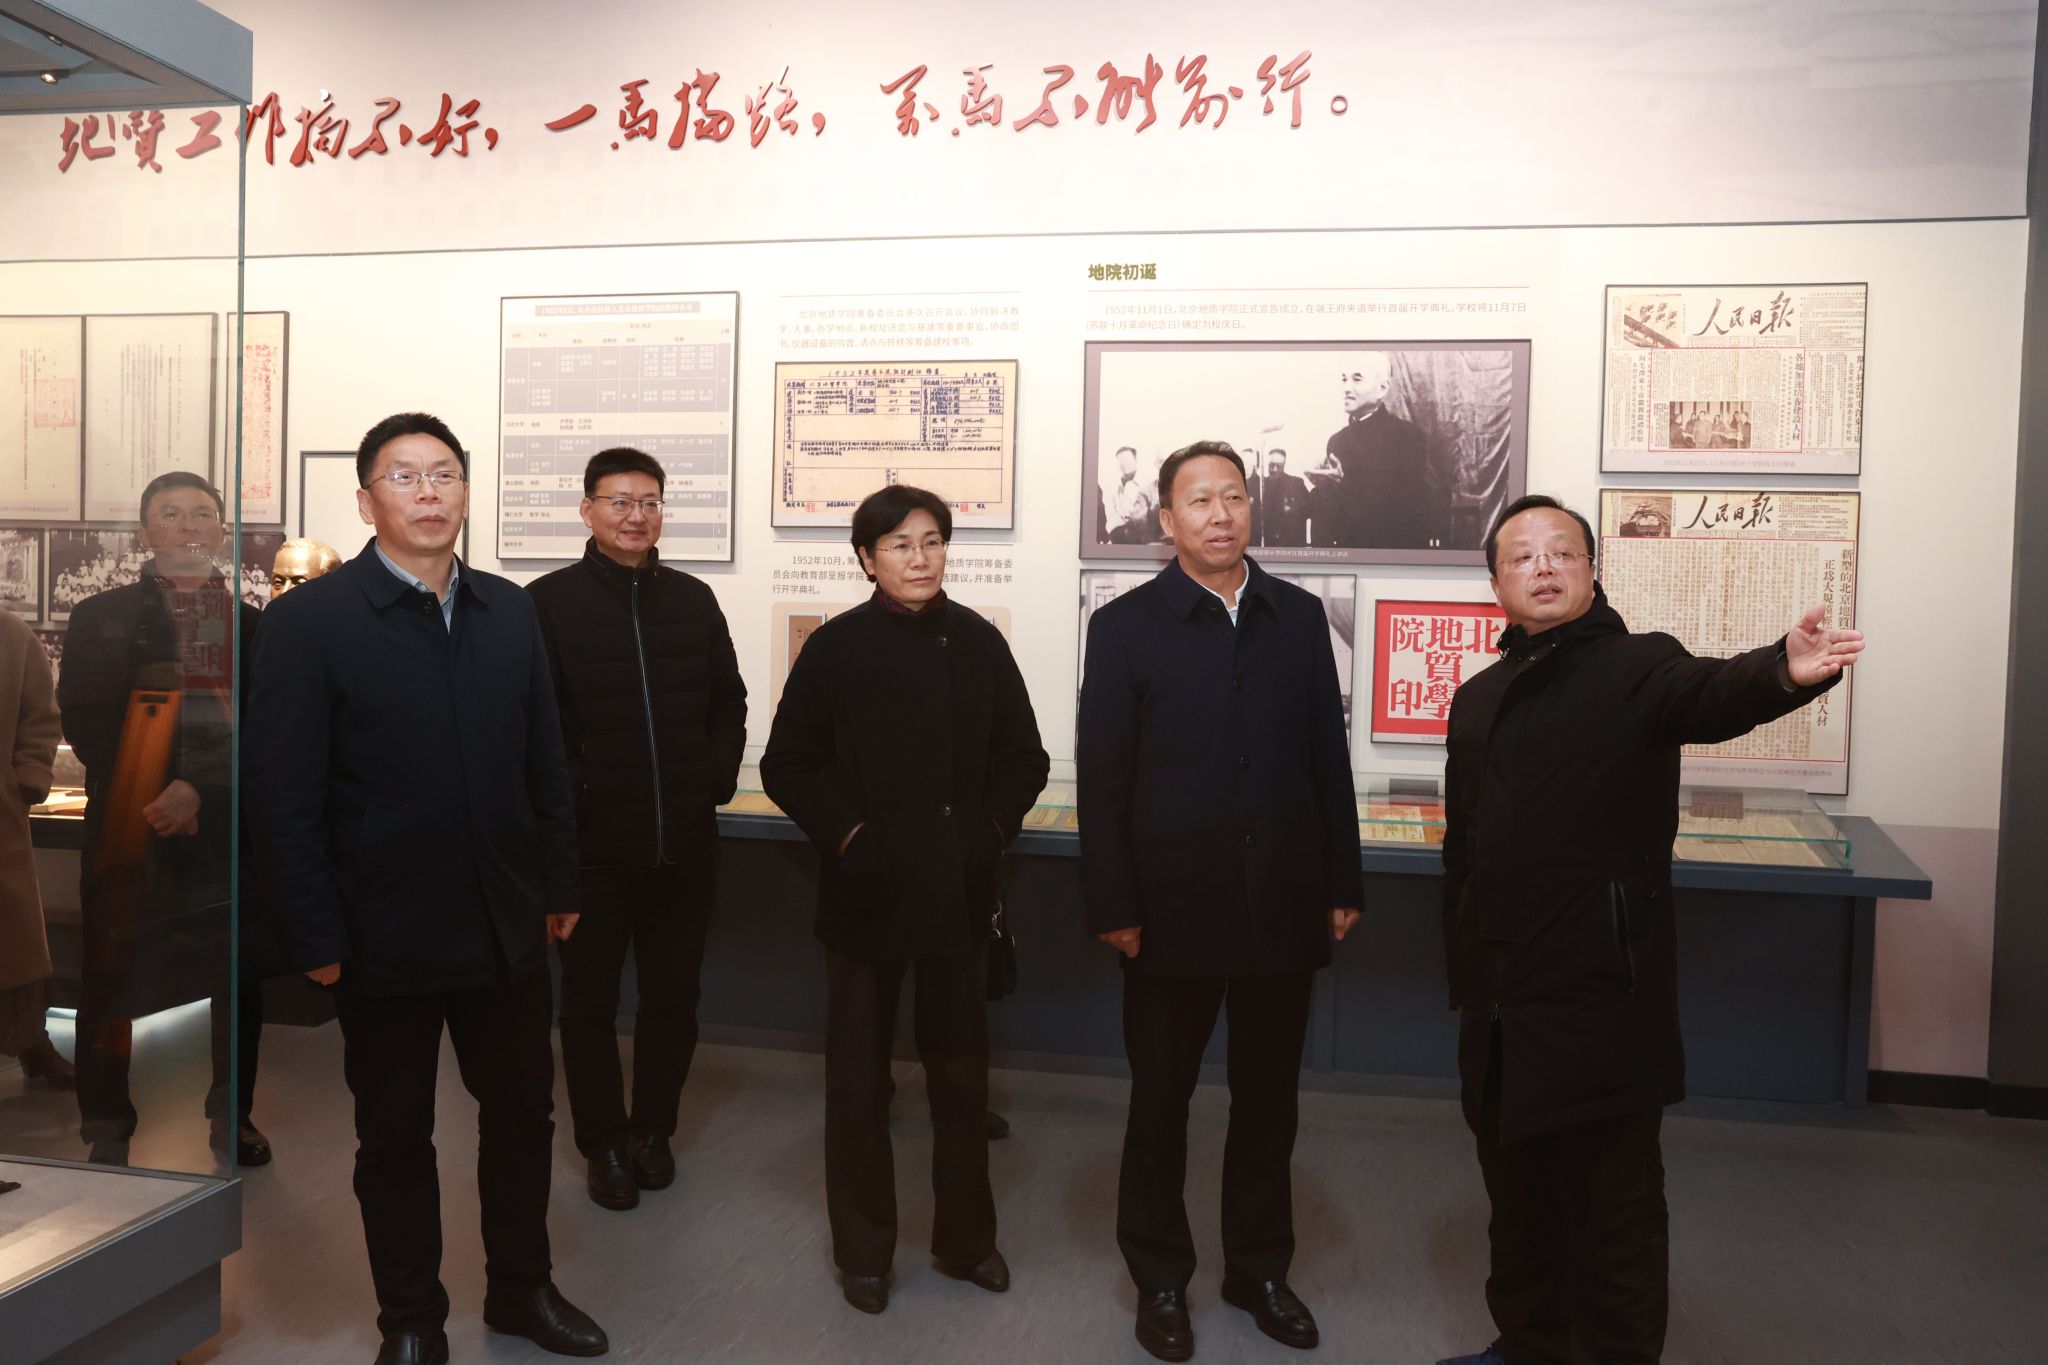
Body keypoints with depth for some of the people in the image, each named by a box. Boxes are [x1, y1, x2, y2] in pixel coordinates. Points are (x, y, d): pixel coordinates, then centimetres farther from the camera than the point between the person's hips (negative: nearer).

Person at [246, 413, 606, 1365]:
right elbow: (287, 796, -10)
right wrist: (320, 939, -11)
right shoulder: (310, 621, -9)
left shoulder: (509, 611, 5)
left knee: (522, 1110, 16)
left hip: (507, 924, 4)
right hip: (387, 932, -4)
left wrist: (560, 884, 8)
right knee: (395, 1136, 13)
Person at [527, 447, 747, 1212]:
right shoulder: (549, 602, -3)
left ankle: (653, 1129, 30)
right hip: (592, 841, -3)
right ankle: (604, 1143, 25)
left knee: (674, 997, 13)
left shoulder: (693, 600, 9)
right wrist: (573, 799, -12)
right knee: (590, 1001, 10)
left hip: (685, 840, 3)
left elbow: (729, 703, 14)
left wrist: (717, 782, 3)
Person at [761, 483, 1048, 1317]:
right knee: (859, 1075, 9)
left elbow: (1023, 758, 8)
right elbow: (786, 766, -1)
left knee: (961, 1069, 12)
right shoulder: (836, 648, -4)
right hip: (867, 890, -1)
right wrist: (846, 836, -11)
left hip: (959, 891, 2)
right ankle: (863, 1250, 25)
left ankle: (966, 1237, 29)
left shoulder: (978, 644, 1)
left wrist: (993, 830, -6)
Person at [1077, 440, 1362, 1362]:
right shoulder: (1125, 626, -3)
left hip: (1284, 904, 3)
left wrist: (1343, 885, 4)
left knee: (1268, 1097, 15)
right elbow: (1101, 780, -5)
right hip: (1175, 905, -2)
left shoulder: (1300, 617, 6)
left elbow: (1329, 758, 6)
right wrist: (1113, 907, -9)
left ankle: (1259, 1268, 33)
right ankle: (1160, 1278, 29)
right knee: (1161, 1099, 11)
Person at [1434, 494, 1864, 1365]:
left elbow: (1713, 694, -30)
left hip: (1599, 1004, -6)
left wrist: (1783, 673, -52)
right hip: (1500, 1007, 6)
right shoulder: (1479, 701, 12)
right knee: (1517, 1202, 20)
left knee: (1612, 1218, 4)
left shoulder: (1638, 667, -6)